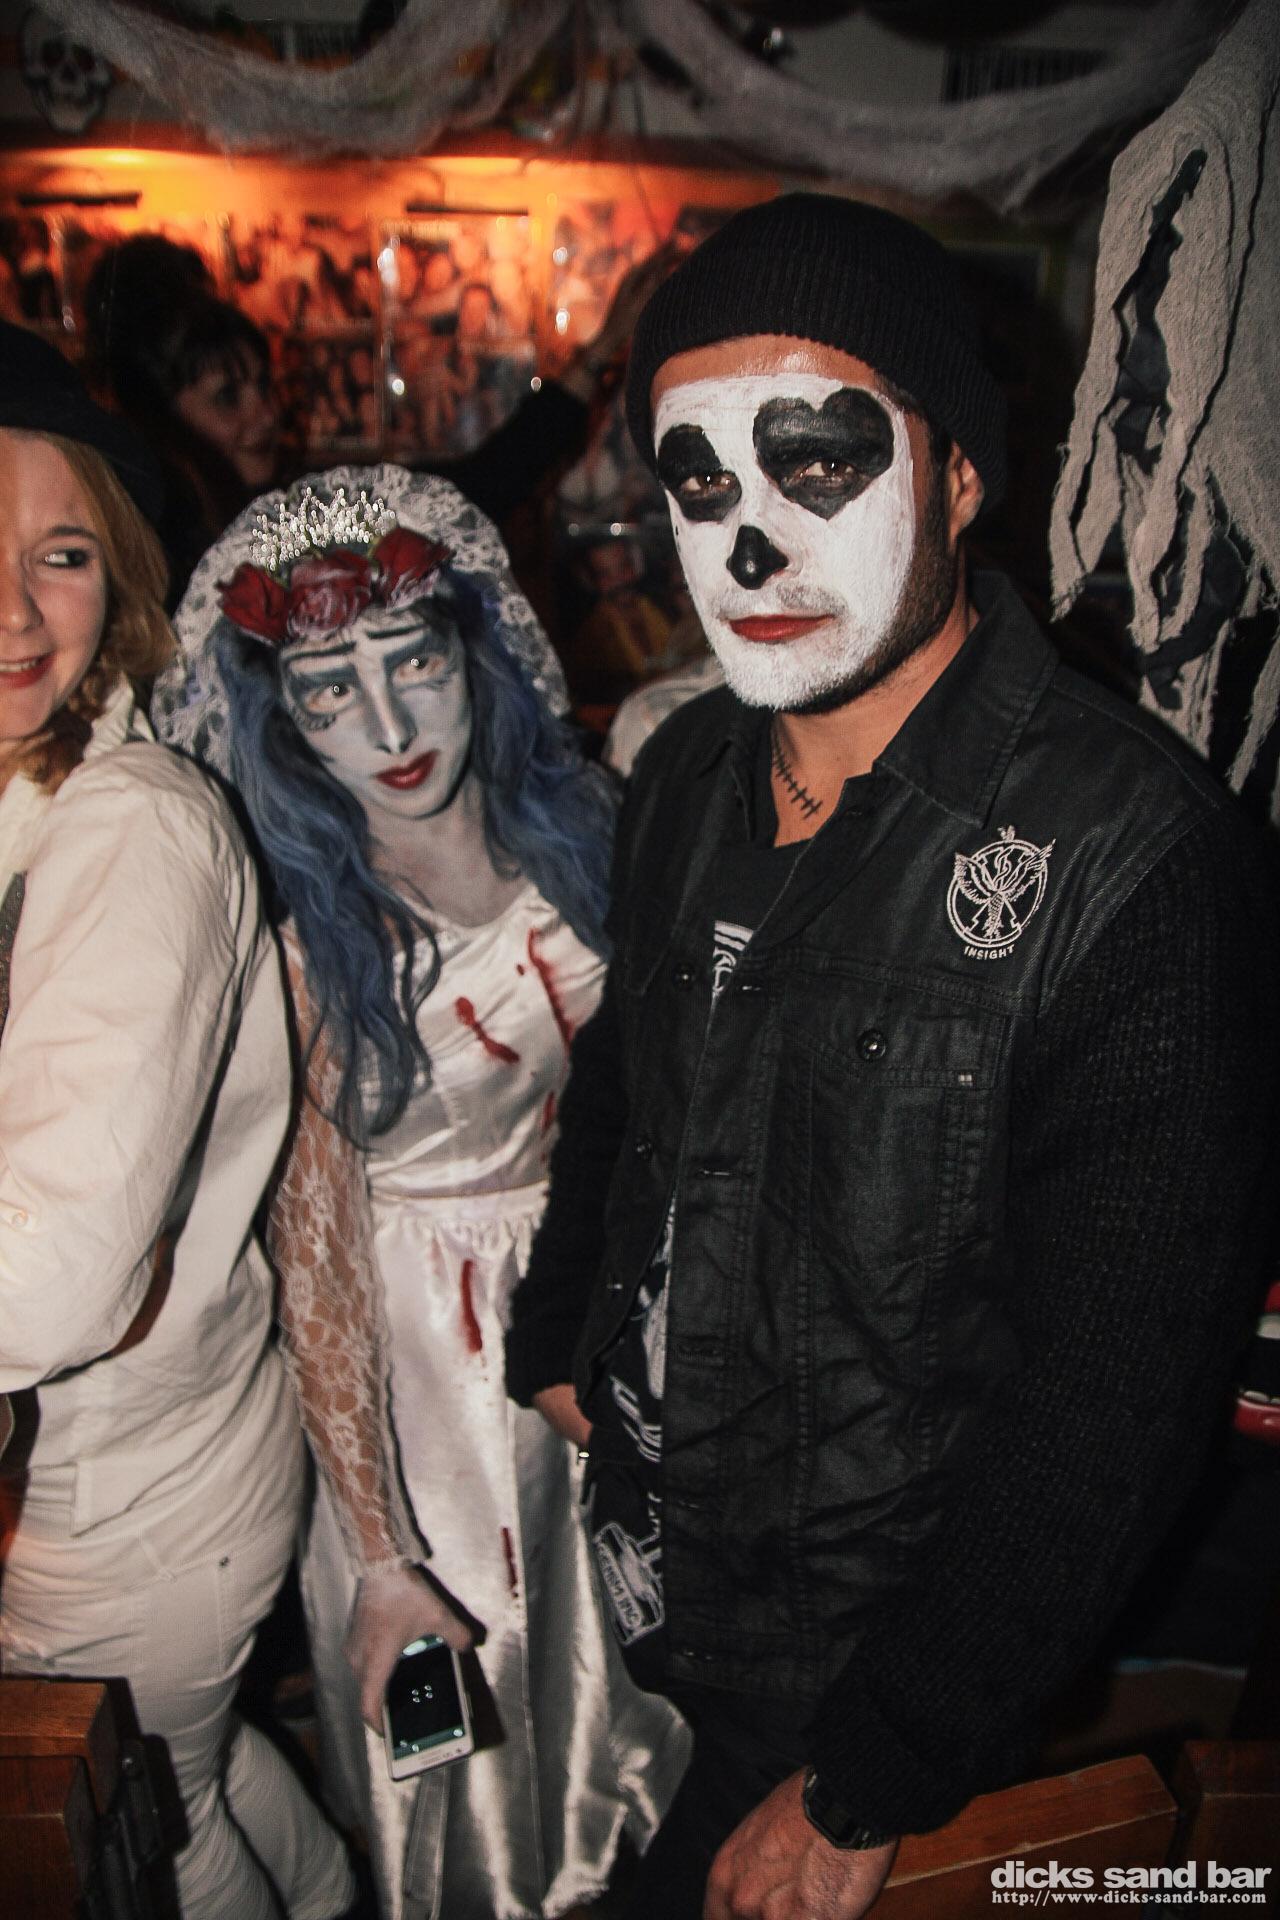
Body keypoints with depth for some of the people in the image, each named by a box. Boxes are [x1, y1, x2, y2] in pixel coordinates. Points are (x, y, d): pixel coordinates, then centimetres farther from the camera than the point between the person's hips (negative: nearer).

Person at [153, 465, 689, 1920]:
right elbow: (314, 1264, -19)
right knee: (462, 1677, 18)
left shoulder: (578, 825, -11)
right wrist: (380, 1558, -18)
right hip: (422, 1335, -4)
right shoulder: (300, 938, -23)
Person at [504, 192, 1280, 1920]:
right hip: (651, 1576, 6)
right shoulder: (688, 777, -4)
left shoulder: (1133, 860, -25)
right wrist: (558, 1349, 19)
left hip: (887, 1647, -5)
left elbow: (1109, 1407, -23)